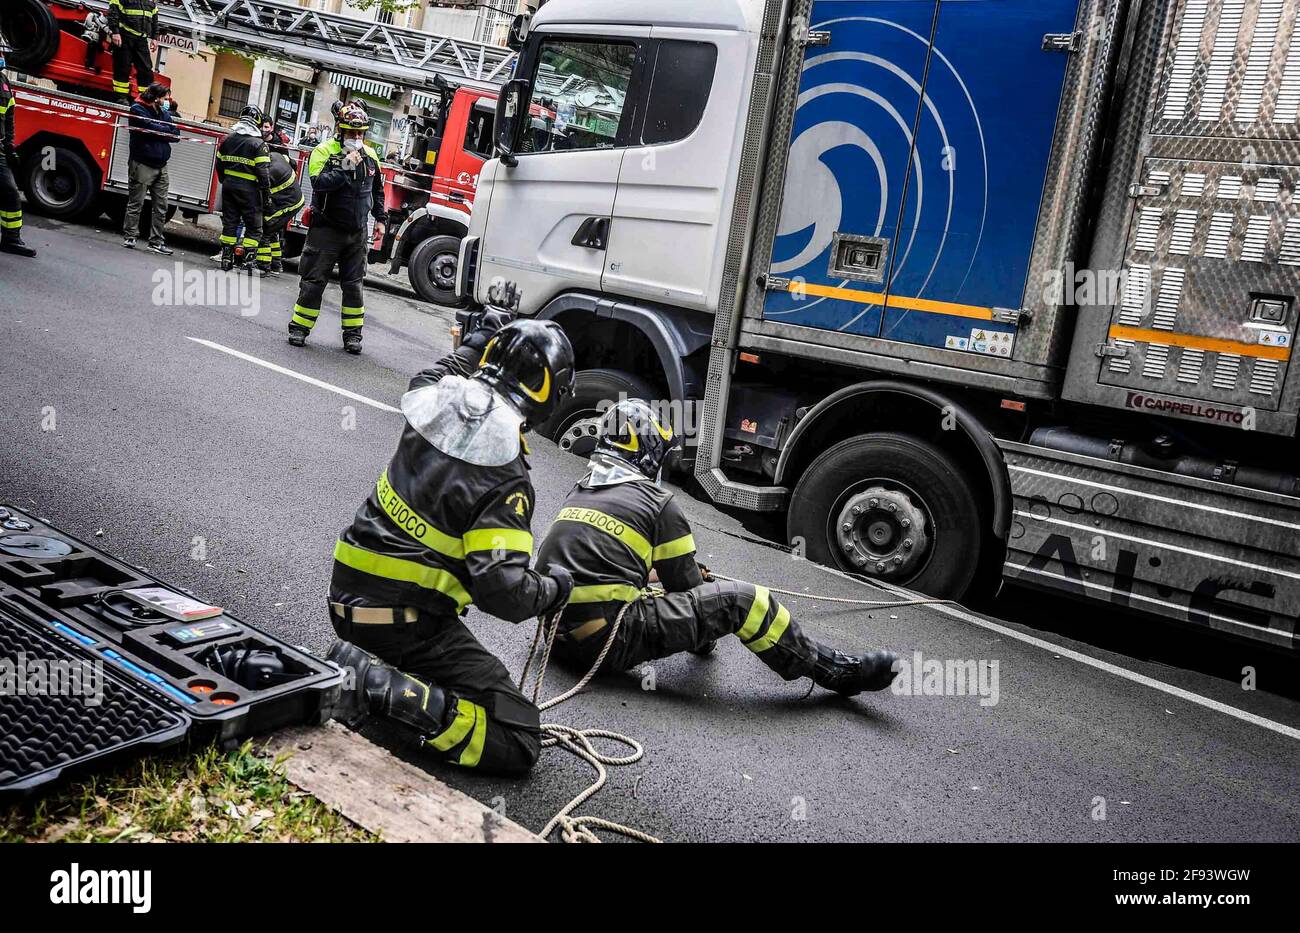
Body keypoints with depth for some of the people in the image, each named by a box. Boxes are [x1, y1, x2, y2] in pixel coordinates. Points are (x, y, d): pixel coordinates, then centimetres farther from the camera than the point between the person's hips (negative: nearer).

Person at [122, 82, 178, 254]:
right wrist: (167, 130, -2)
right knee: (136, 203, 1)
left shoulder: (162, 111, 16)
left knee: (161, 207, 4)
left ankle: (156, 241, 9)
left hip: (161, 166, 7)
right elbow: (152, 129, -18)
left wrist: (166, 114, -3)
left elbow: (176, 135, 6)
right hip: (142, 164, -6)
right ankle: (129, 237, 8)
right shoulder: (138, 109, -5)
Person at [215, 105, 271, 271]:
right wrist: (267, 195, -10)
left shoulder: (228, 138, 8)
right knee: (254, 226, 3)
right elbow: (263, 173, -15)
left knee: (230, 222, 11)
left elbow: (219, 164, 14)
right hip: (249, 189, -6)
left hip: (229, 186, 6)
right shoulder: (259, 144, -11)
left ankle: (226, 258, 12)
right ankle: (248, 261, -3)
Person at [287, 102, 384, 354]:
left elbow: (377, 190, 21)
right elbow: (319, 183, -25)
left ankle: (353, 333, 13)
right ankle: (299, 327, 9)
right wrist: (344, 168, -28)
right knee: (314, 281, 0)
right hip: (327, 229, -4)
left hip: (357, 234, 4)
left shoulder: (370, 156, 7)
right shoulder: (324, 151, -9)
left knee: (353, 284, 7)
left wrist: (379, 219, 19)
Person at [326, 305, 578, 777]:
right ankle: (381, 688, -18)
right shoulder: (506, 483, -21)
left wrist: (472, 346, 40)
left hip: (349, 596, 8)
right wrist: (552, 589, -5)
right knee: (519, 743, -6)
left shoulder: (436, 399, -1)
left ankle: (356, 665, 13)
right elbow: (502, 592, -25)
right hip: (411, 625, -8)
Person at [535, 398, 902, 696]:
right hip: (608, 640, -8)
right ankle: (837, 672, 7)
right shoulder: (659, 503, -2)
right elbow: (686, 589, 6)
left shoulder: (579, 492, 18)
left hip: (557, 635, 8)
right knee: (742, 601, -7)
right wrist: (703, 635, 28)